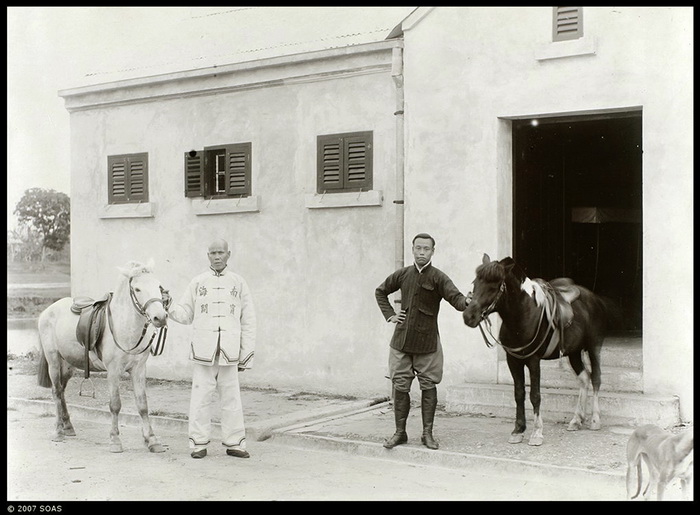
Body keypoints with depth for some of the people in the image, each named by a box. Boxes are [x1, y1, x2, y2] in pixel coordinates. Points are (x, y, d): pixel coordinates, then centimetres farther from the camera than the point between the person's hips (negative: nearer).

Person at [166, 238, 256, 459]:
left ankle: (234, 443, 13)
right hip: (203, 352, 0)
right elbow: (185, 315, 10)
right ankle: (199, 444, 11)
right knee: (201, 399, 2)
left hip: (229, 353, 0)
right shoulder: (198, 283, 8)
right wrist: (169, 307, -10)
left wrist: (247, 354, 5)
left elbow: (248, 322, 8)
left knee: (231, 399, 4)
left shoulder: (239, 283, 8)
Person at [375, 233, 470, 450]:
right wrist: (389, 315, 8)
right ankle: (400, 432, 18)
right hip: (401, 341, 3)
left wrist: (466, 302, -45)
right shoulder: (403, 275, 6)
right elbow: (380, 292, 21)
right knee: (400, 386, 7)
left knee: (428, 386, 4)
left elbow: (455, 297, -22)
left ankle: (427, 433, 15)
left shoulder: (438, 277, -6)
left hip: (427, 342, -3)